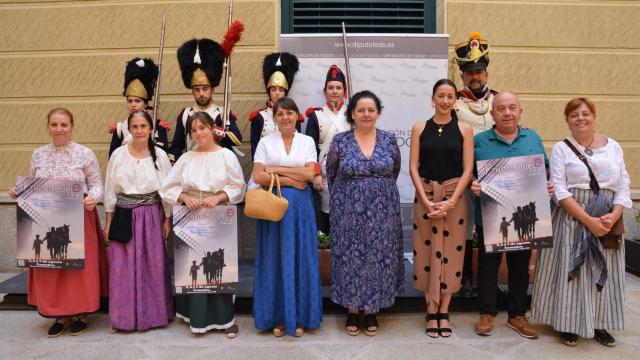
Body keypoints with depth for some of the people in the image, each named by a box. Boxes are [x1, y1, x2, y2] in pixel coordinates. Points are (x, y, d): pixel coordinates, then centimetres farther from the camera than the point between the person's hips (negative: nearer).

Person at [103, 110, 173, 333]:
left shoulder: (159, 155, -2)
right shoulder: (118, 154, 0)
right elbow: (110, 190, 4)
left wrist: (167, 219, 2)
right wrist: (108, 222, 3)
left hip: (151, 216, 0)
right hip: (124, 216, 1)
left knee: (152, 265, 6)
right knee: (122, 267, 4)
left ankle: (152, 313, 23)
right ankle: (122, 316, 18)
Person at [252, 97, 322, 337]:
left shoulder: (307, 141, 7)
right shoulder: (265, 142, 5)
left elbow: (309, 174, -6)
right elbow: (258, 177, -5)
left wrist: (277, 169, -7)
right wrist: (290, 180, -9)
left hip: (300, 205, 1)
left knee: (299, 258, 4)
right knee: (275, 259, 4)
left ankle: (299, 316, 16)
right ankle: (277, 317, 15)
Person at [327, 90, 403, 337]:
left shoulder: (389, 139, 1)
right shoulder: (340, 141, -2)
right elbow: (331, 175, 9)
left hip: (382, 212, 1)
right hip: (348, 212, -1)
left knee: (378, 257, 6)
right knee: (350, 258, 5)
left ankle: (371, 310, 21)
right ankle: (352, 310, 20)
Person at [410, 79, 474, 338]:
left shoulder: (464, 129, 2)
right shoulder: (420, 128, 3)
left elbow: (468, 169, -3)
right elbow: (413, 167, -1)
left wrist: (451, 201, -13)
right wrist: (426, 200, -11)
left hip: (455, 196, 0)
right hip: (425, 196, 0)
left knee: (450, 251, 4)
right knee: (427, 251, 3)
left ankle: (444, 312, 17)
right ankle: (431, 311, 15)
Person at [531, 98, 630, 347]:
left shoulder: (613, 146, 8)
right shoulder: (561, 149, -2)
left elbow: (623, 186, 6)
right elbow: (560, 190, -9)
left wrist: (613, 216, -11)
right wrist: (588, 220, -16)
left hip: (607, 221, 3)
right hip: (572, 219, -3)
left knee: (603, 272, 9)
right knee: (571, 270, 0)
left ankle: (599, 324, 24)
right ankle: (568, 324, 14)